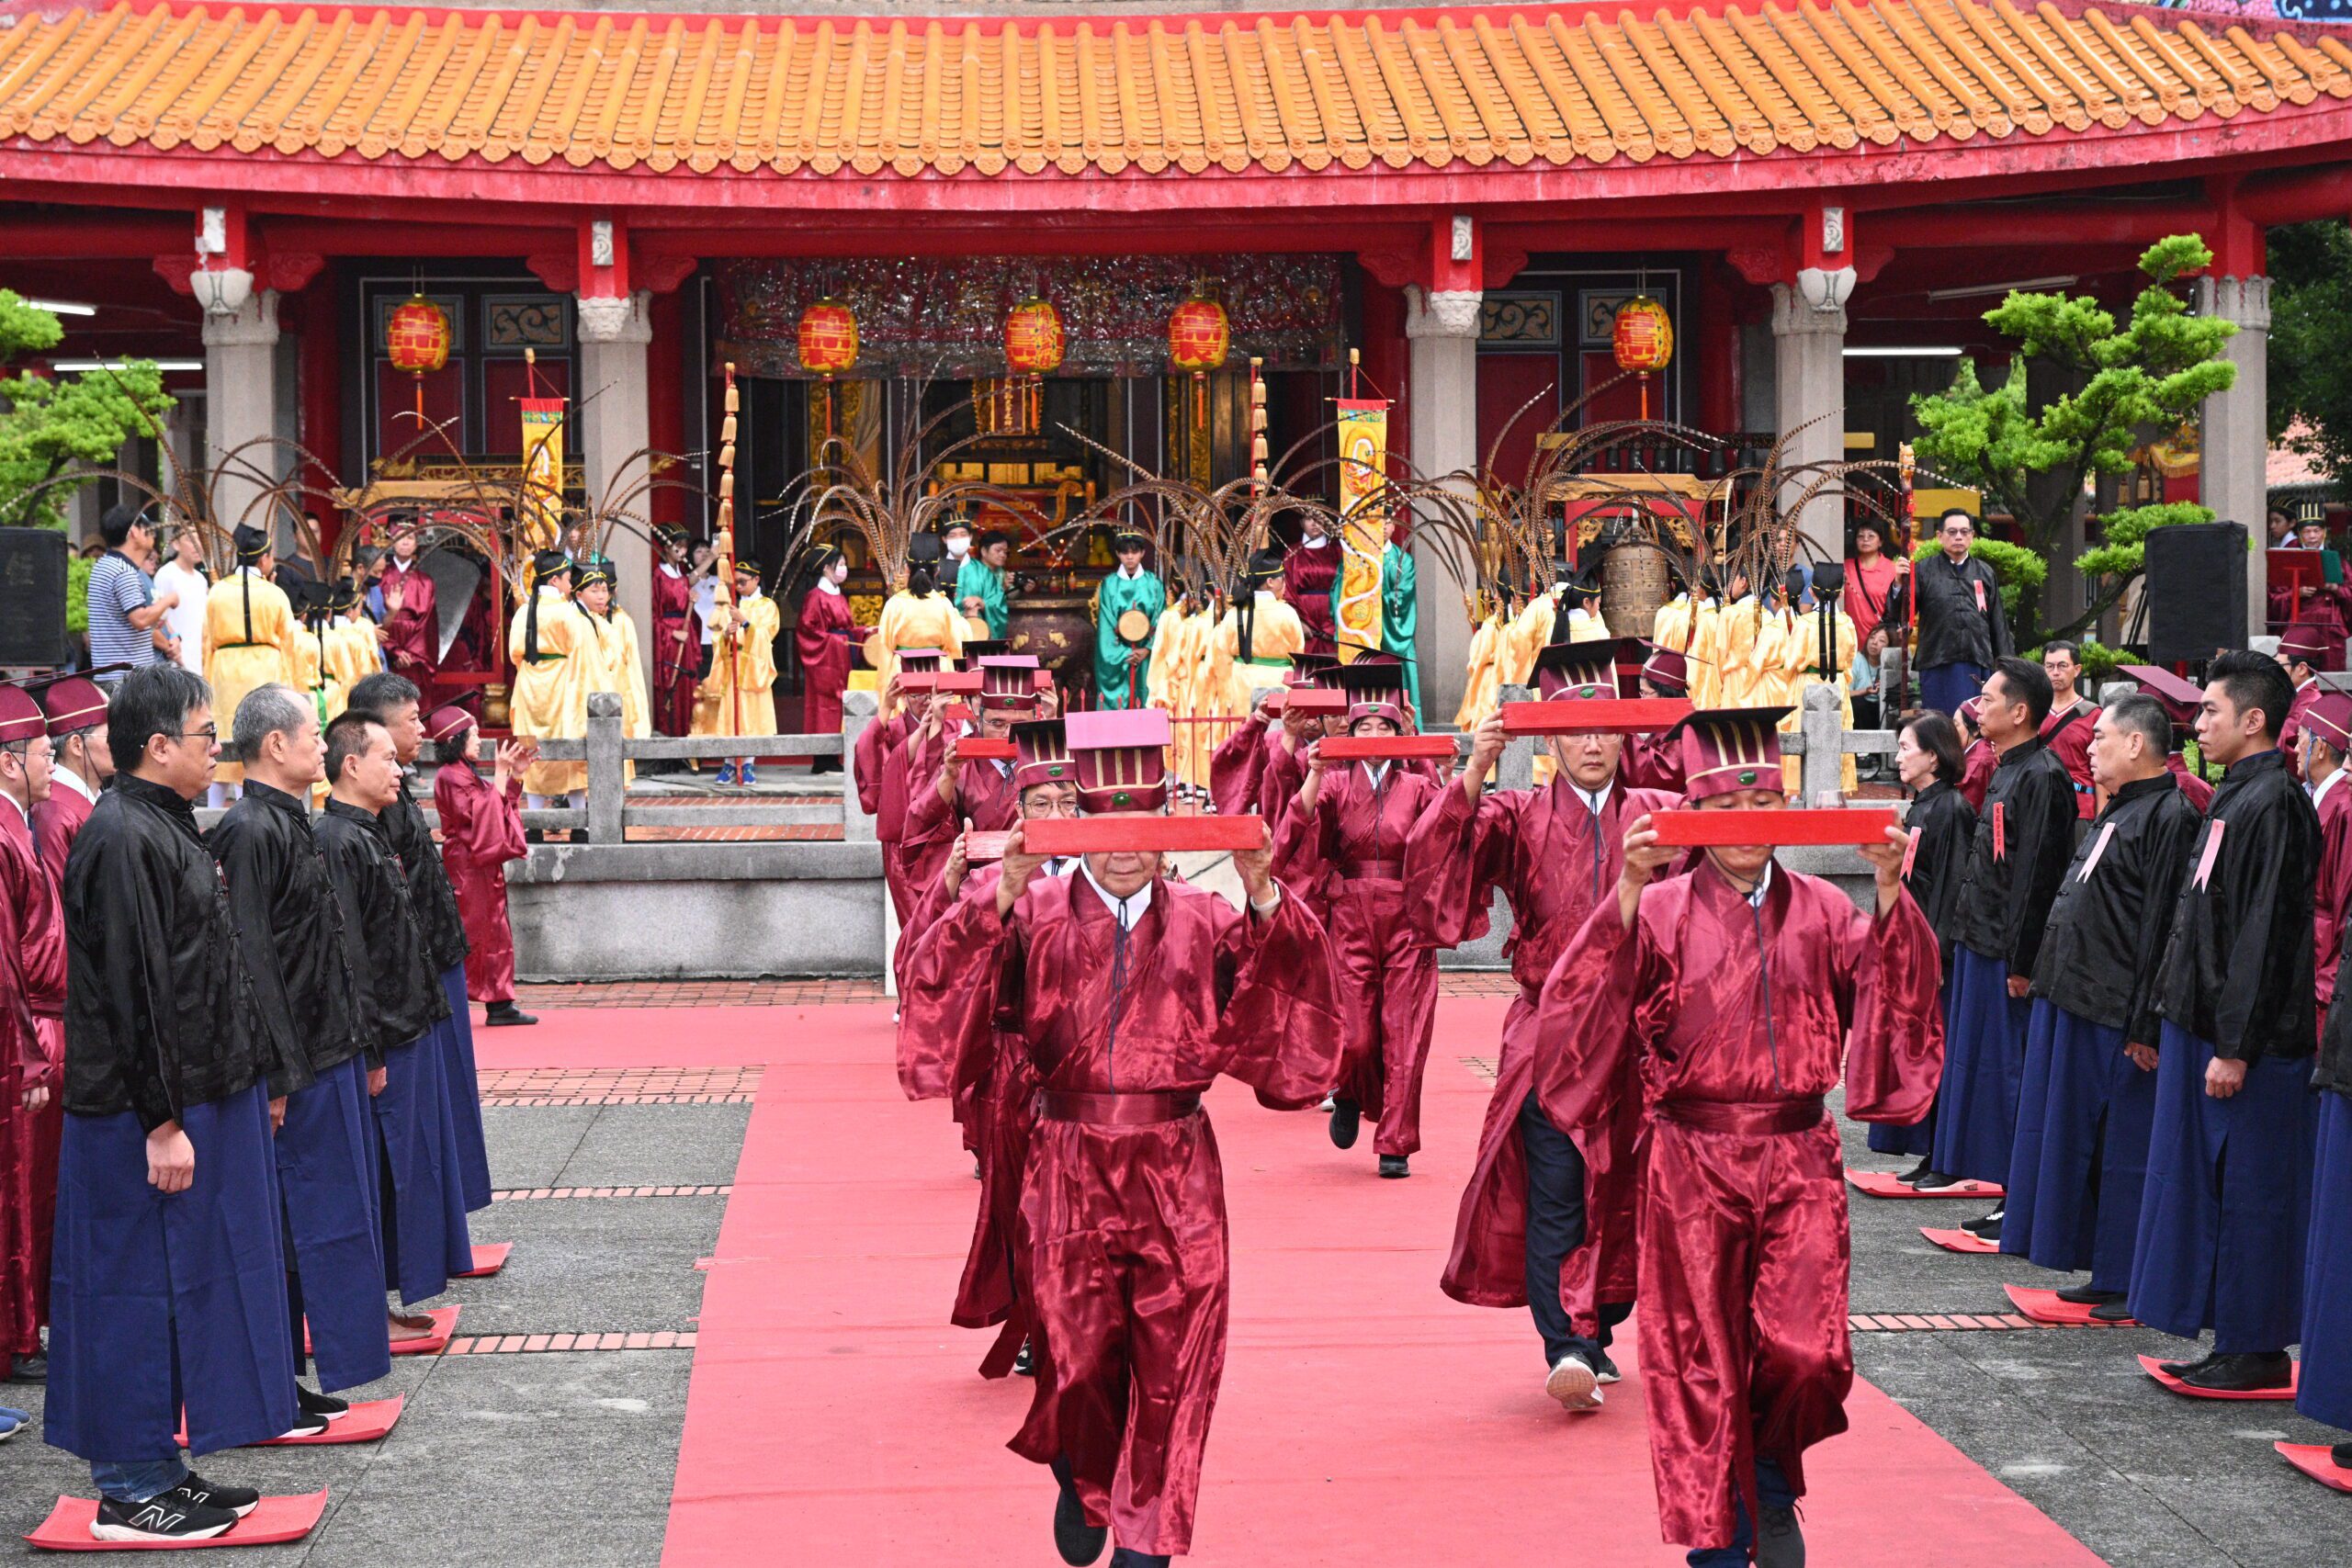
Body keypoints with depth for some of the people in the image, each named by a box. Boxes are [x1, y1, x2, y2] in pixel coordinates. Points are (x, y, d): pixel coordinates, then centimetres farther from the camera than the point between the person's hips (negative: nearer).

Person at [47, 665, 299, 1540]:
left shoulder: (165, 827, 13)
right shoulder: (121, 839, -18)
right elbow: (132, 992, -21)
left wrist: (257, 1071, 21)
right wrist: (162, 1122, -21)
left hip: (203, 1095, 10)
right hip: (146, 1113, -10)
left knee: (187, 1281, 14)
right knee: (142, 1287, -1)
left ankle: (160, 1467, 24)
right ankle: (129, 1490, 9)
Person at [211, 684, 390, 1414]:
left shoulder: (293, 824, 14)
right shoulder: (250, 832, -16)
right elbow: (252, 962, -21)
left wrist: (362, 1046, 19)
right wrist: (276, 1075, -22)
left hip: (330, 1054, 10)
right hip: (296, 1066, -10)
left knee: (326, 1218, 13)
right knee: (291, 1222, -3)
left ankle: (286, 1376, 21)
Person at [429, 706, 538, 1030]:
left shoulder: (467, 774, 15)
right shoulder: (449, 777, -15)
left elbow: (501, 804, 20)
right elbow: (480, 813, -23)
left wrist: (515, 775, 7)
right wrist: (500, 773, -21)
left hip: (484, 867, 10)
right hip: (466, 867, -10)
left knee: (496, 934, 10)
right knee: (467, 938, -7)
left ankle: (500, 1006, 14)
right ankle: (449, 1007, -2)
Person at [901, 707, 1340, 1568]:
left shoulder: (1206, 922, 5)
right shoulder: (1035, 916, 1)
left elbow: (1284, 1002, -6)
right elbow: (939, 991, -10)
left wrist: (1265, 897, -17)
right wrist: (1001, 894, -22)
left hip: (1178, 1175, 1)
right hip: (1070, 1166, -1)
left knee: (1172, 1365, 2)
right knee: (1075, 1356, 4)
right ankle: (1082, 1480, 37)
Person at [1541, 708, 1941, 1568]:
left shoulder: (1822, 910, 6)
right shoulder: (1661, 910, -1)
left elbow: (1897, 998, -5)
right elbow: (1577, 1006, -14)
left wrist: (1888, 891, -18)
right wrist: (1628, 891, -24)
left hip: (1799, 1162, 1)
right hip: (1693, 1165, -1)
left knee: (1806, 1354, -7)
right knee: (1703, 1365, 4)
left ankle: (1770, 1493, 24)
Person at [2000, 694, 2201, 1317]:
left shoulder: (2169, 816, -15)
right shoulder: (2119, 812, 16)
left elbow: (2163, 928, -20)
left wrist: (2145, 1025, -22)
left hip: (2118, 1019, -10)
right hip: (2077, 1005, 10)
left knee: (2127, 1149, -2)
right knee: (2084, 1143, 13)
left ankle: (2136, 1287, 7)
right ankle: (2109, 1275, 22)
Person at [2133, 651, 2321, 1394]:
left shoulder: (2274, 804, -16)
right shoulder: (2233, 796, 13)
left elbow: (2264, 937, -20)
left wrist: (2236, 1047, -20)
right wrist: (2183, 1023, 18)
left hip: (2247, 1042, -10)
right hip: (2203, 1027, 10)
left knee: (2252, 1190, -1)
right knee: (2213, 1185, 13)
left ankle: (2258, 1350, 7)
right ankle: (2235, 1340, 20)